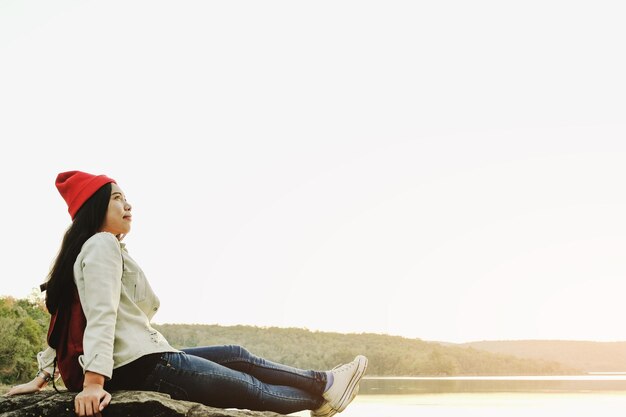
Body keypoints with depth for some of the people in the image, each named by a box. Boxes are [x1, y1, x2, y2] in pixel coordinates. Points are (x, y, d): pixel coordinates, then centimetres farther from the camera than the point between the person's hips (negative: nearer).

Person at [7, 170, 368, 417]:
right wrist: (94, 381, -32)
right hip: (143, 366, -10)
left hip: (139, 362, 10)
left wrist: (45, 374, 19)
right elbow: (101, 315, -23)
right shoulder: (103, 245, -11)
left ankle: (320, 382, 25)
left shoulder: (91, 250, 21)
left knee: (238, 357, 19)